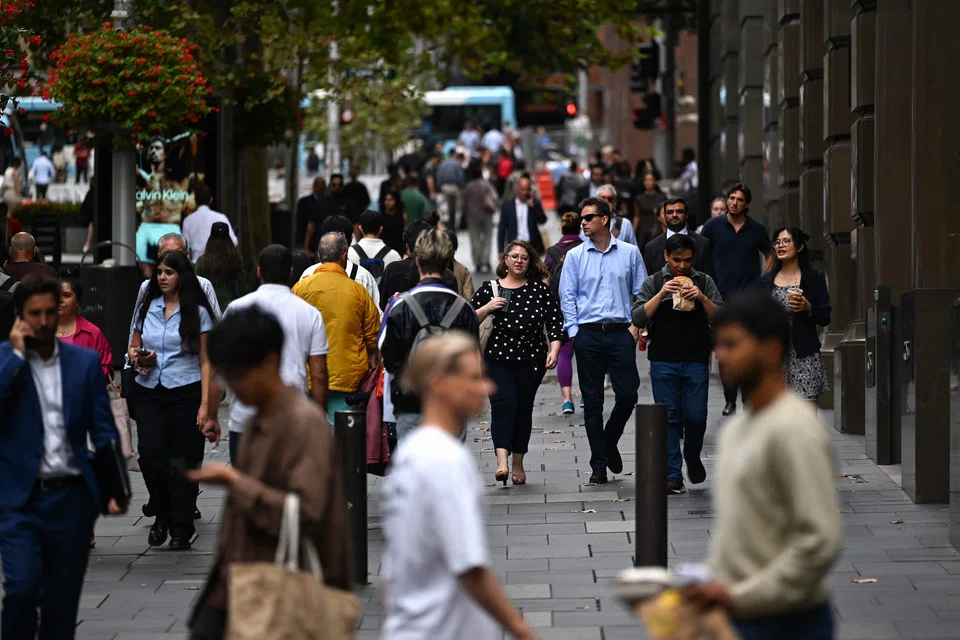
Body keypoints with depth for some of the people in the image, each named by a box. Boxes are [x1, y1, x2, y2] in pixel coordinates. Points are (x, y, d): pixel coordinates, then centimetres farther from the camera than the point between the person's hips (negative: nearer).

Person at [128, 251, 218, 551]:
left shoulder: (197, 312, 1)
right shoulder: (148, 308, 13)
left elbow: (205, 360, -2)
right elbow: (134, 347, 22)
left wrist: (205, 404, -9)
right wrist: (137, 357, -3)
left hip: (186, 391, -3)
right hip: (149, 391, 3)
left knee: (183, 460, -2)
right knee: (149, 454, -11)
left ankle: (181, 529, 7)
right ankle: (162, 517, 11)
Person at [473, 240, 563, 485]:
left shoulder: (540, 289, 4)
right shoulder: (490, 288, 4)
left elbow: (555, 321, 4)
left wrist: (554, 349, -8)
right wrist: (487, 308, -13)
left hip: (531, 361, 1)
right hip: (498, 360, -1)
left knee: (523, 409, 6)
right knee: (503, 406, -14)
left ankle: (518, 465, 15)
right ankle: (502, 462, -25)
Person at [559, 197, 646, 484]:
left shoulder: (630, 253, 7)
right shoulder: (575, 256, 6)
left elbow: (641, 292, 10)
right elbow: (567, 296, 6)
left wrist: (637, 324, -2)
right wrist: (573, 331, -2)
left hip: (621, 332, 0)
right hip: (588, 334, 0)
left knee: (628, 394, -6)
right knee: (592, 401, 0)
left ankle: (609, 443, 21)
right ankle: (599, 464, 6)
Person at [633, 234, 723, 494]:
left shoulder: (704, 282, 9)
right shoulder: (654, 283, 7)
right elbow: (638, 317, -4)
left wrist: (702, 299, -13)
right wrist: (662, 294, -14)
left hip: (696, 360, 0)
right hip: (663, 362, 0)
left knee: (696, 416, -2)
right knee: (669, 417, 0)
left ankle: (692, 457, 26)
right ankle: (672, 475, 3)